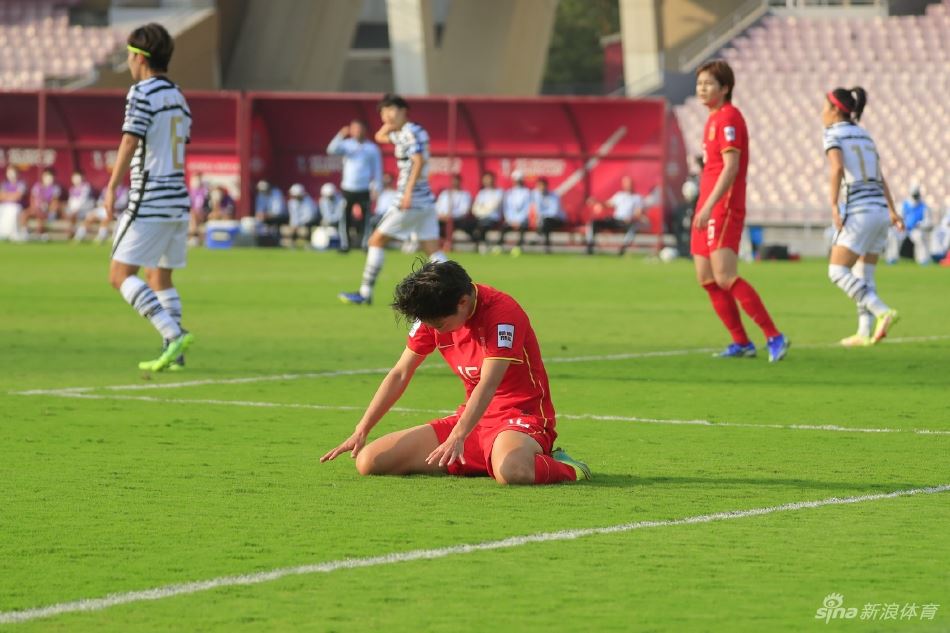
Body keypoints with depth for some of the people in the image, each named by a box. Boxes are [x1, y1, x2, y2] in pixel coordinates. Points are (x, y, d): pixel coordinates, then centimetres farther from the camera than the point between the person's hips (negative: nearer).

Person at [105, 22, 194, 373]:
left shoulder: (142, 94, -9)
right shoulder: (178, 97, 15)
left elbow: (130, 143, -20)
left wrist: (112, 187, -22)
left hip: (149, 202, -8)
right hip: (178, 201, 8)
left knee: (121, 275, -5)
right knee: (160, 278, 15)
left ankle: (174, 333, -18)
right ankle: (174, 353, 7)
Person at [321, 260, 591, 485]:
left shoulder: (502, 313, -21)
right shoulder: (433, 315, 1)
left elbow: (488, 385, -30)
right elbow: (399, 375, 8)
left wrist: (457, 437, -42)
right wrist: (361, 432, 0)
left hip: (522, 417, -8)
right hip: (473, 419, 8)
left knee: (510, 471, -46)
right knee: (369, 461, -2)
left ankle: (561, 467, -9)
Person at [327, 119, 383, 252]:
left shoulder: (372, 148, 4)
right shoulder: (347, 145, 4)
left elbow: (377, 169, 5)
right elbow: (332, 150, -13)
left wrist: (376, 188, -3)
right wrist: (340, 136, -26)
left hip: (364, 190, -1)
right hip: (348, 188, 1)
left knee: (366, 218, -5)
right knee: (345, 218, -1)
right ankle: (344, 245, 6)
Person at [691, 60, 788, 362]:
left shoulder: (728, 118, -12)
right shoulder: (713, 119, 17)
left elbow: (730, 168, -20)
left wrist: (709, 206, -26)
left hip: (724, 210, -10)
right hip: (707, 210, 10)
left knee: (725, 278, -17)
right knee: (706, 279, 8)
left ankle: (774, 337, -14)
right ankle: (741, 343, 13)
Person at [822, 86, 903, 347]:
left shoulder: (833, 133, -2)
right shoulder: (864, 135, 19)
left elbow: (837, 167, -20)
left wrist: (834, 205, -22)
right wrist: (892, 211, 27)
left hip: (859, 211, -8)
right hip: (880, 208, 8)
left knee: (838, 272, -6)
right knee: (863, 274, 15)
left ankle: (882, 312, -19)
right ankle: (865, 333, 9)